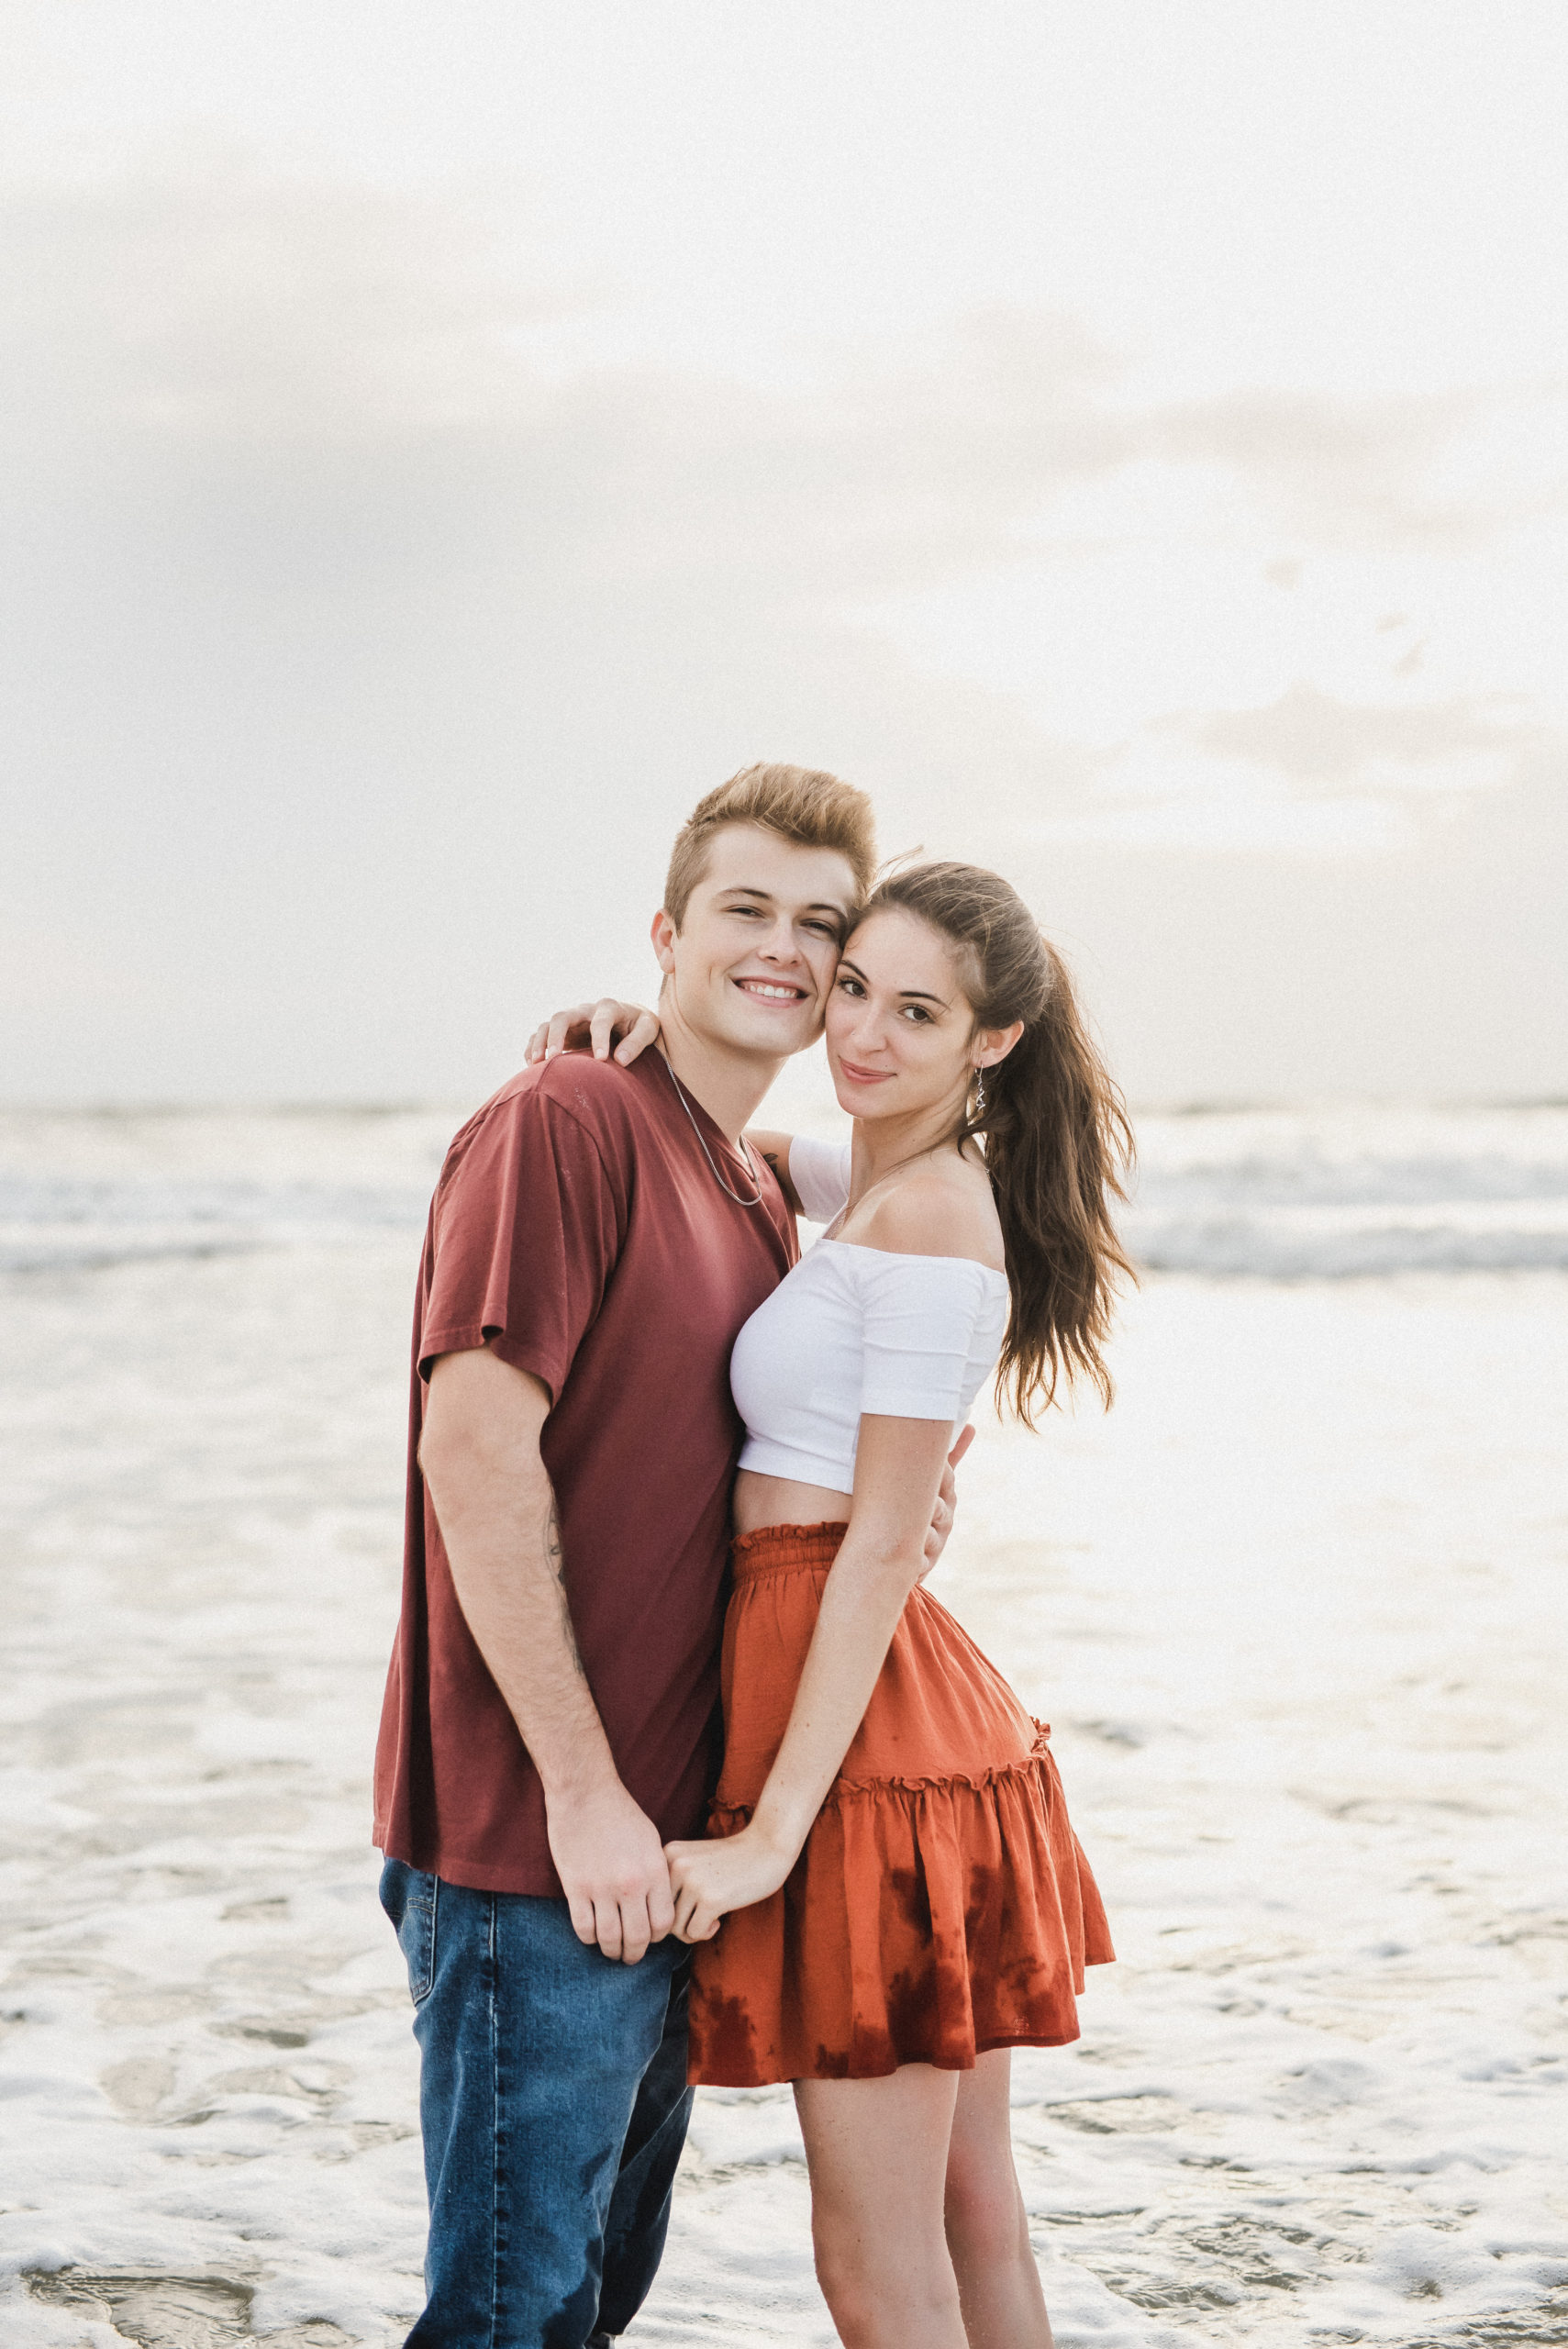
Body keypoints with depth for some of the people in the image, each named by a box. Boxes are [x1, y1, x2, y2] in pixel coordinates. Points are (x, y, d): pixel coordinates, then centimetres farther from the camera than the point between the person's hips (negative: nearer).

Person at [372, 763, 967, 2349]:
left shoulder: (763, 1204, 16)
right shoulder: (564, 1122, -12)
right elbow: (474, 1448, -19)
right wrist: (580, 1789, -20)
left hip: (658, 1840, 9)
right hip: (538, 1843, -9)